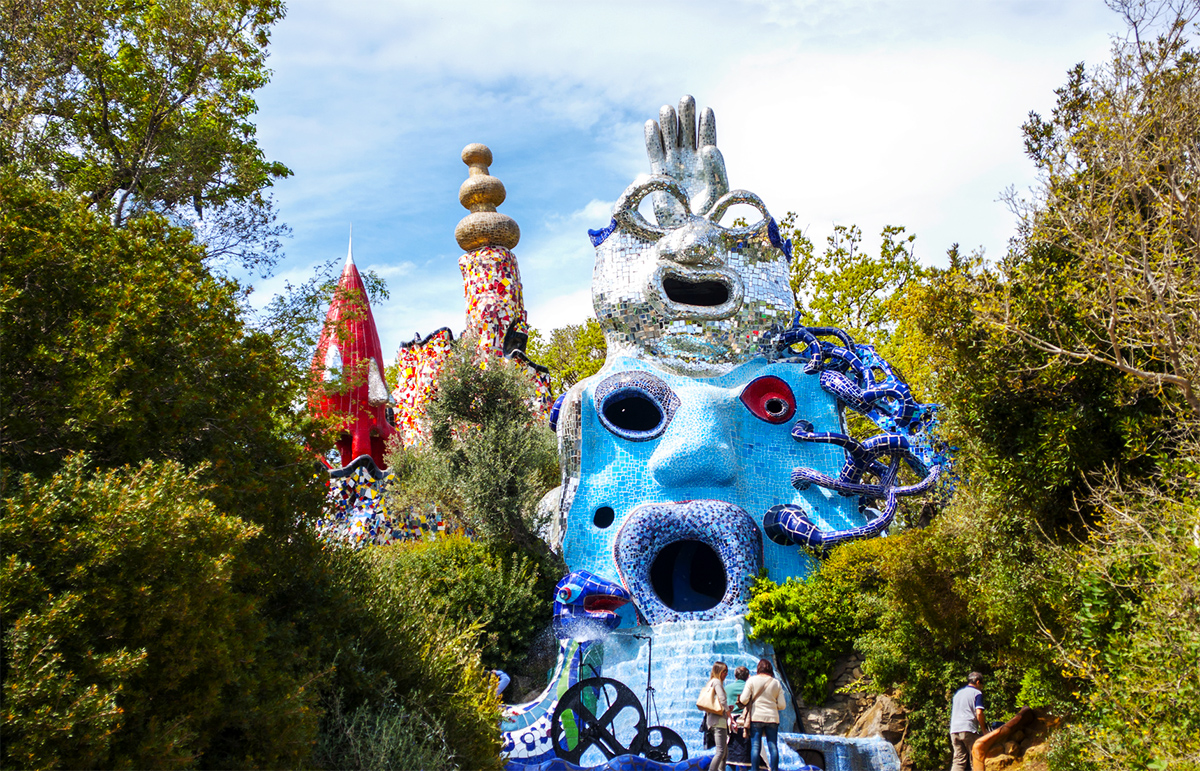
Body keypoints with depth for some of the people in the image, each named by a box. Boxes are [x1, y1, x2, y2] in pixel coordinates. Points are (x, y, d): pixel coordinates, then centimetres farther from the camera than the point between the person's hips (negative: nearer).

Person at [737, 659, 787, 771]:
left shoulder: (752, 680, -2)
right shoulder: (776, 683, 4)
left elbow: (744, 700, -8)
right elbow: (782, 705, 3)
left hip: (756, 716, -2)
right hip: (772, 718, 2)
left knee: (755, 747, 0)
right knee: (773, 747, 5)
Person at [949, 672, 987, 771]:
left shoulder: (958, 692, 24)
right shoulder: (977, 693, 3)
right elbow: (979, 713, -11)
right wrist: (983, 729, 0)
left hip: (954, 729, 6)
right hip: (969, 729, -6)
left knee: (958, 760, 4)